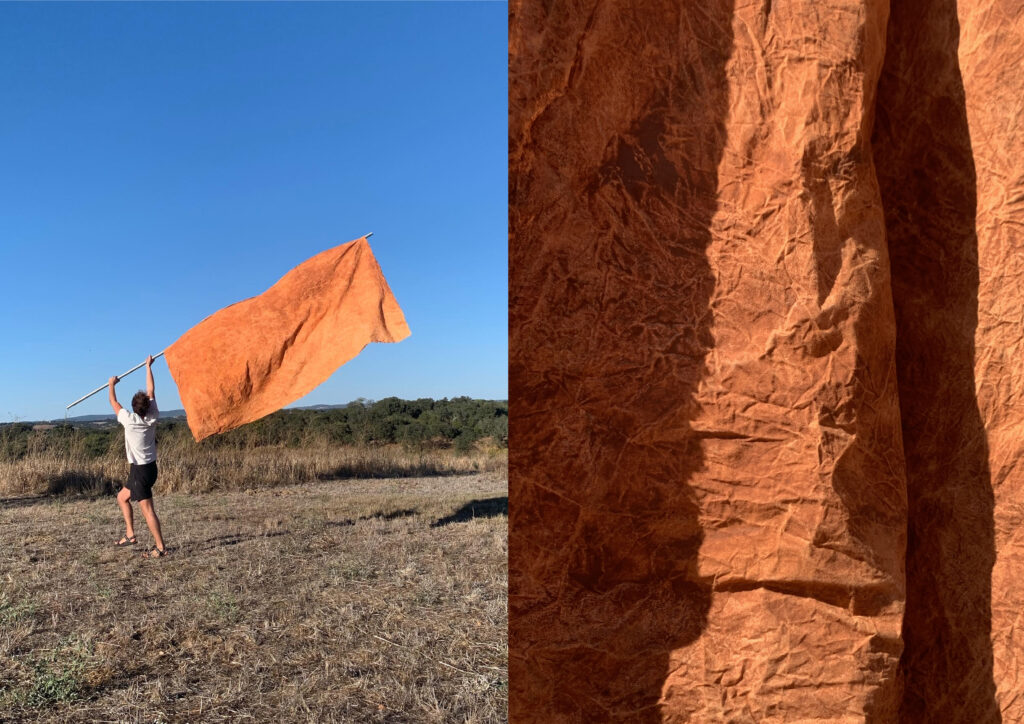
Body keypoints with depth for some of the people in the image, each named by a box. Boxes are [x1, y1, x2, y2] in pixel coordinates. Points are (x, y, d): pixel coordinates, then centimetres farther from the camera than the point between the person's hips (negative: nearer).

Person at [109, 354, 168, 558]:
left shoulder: (130, 420, -15)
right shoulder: (153, 417, -2)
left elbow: (113, 402, 2)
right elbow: (151, 391, 10)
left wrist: (111, 385, 20)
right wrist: (148, 367, 19)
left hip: (140, 470, -8)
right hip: (150, 467, 8)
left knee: (147, 510, -7)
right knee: (122, 497, 24)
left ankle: (160, 547, -8)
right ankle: (130, 534, 23)